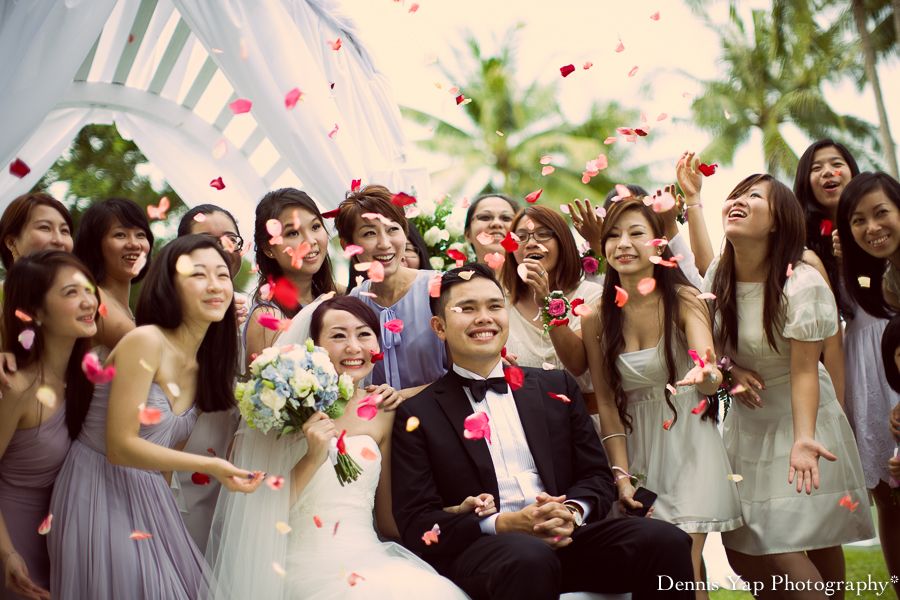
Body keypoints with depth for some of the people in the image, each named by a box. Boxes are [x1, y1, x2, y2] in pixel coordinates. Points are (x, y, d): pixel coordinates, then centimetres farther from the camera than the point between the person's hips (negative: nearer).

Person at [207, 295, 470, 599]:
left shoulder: (381, 412, 11)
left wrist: (457, 511, 4)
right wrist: (313, 460, -16)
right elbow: (257, 513, -7)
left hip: (371, 560, 4)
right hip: (306, 564, -4)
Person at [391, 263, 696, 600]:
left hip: (566, 536, 5)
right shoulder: (417, 415, 7)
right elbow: (416, 524, -1)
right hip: (478, 550, -4)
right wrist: (502, 525, -15)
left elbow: (597, 476, 15)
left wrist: (572, 513, -9)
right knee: (529, 558, -40)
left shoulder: (557, 387, 18)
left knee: (664, 540, -23)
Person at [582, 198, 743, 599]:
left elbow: (711, 377, -23)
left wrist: (705, 375, -47)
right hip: (636, 446, 2)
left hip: (687, 442, -2)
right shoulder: (597, 318, -3)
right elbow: (606, 403, 0)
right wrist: (621, 476, -8)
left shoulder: (684, 300, -8)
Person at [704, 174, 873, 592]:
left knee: (784, 550, -10)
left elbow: (804, 371, -21)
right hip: (747, 421, 6)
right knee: (739, 549, 5)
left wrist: (802, 439, -33)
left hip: (796, 419, -5)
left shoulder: (802, 284, -18)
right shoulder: (718, 274, -2)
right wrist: (729, 369, -7)